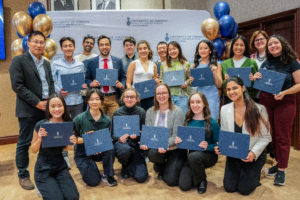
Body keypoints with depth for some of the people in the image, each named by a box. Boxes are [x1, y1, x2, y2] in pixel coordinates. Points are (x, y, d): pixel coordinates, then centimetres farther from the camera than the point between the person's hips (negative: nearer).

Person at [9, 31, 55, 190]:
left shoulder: (46, 63, 15)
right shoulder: (18, 61, -5)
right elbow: (17, 86, -12)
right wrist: (37, 102, -14)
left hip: (47, 108, 6)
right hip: (28, 111, -5)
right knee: (24, 143, 4)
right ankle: (23, 175, 19)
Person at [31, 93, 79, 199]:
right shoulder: (41, 125, -14)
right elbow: (33, 150, -4)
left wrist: (72, 143, -14)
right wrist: (39, 138, -24)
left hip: (61, 167, 3)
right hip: (43, 169, -3)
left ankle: (56, 186, 15)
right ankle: (44, 189, 13)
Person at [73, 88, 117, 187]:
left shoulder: (106, 120, -6)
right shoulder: (79, 119, -13)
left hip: (100, 152, 2)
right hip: (83, 154, -2)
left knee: (110, 148, -32)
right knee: (93, 181, -18)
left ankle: (107, 175, -9)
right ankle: (86, 168, 16)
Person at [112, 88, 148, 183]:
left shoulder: (141, 112, -1)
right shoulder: (117, 113, 0)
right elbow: (113, 133, 3)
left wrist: (137, 135, -22)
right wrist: (119, 138, -19)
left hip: (136, 145, 1)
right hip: (121, 143, 0)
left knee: (141, 177, -14)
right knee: (125, 149, -39)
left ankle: (129, 165, 23)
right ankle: (124, 165, 0)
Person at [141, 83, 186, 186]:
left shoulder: (177, 111, -9)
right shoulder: (150, 112, 4)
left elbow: (176, 136, -15)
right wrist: (145, 143, -21)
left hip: (175, 149, -3)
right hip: (156, 148, 3)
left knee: (171, 181, -15)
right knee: (152, 153, -33)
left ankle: (170, 166, 23)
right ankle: (161, 167, 5)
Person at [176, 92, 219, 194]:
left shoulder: (212, 123, -11)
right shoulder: (187, 121, 1)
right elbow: (183, 140, 11)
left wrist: (208, 147, -26)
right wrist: (178, 141, -11)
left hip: (209, 155, -3)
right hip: (191, 156, 3)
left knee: (193, 156, -38)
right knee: (184, 185, -15)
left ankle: (202, 180, -6)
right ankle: (196, 174, 20)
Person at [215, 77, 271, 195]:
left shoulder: (259, 109, -16)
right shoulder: (224, 109, -4)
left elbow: (266, 137, -11)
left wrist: (254, 152, -25)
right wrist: (219, 147, -14)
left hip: (254, 155, -3)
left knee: (244, 189, -4)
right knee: (229, 188, 0)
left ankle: (255, 174, 28)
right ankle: (239, 172, 31)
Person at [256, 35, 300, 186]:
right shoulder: (266, 64, 10)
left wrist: (284, 93, -22)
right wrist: (256, 78, -5)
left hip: (285, 102, -4)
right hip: (266, 101, 4)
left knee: (282, 136, 0)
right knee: (271, 134, 9)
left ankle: (281, 170, 10)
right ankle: (279, 163, 26)